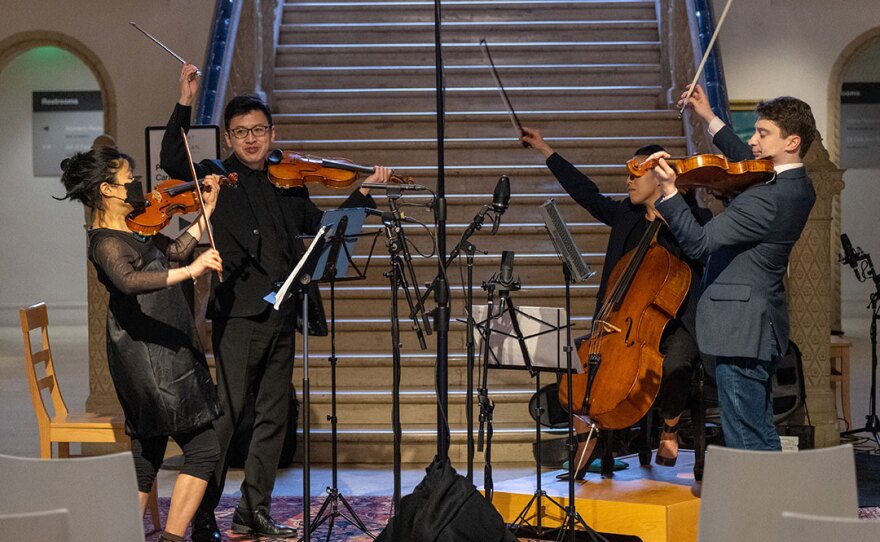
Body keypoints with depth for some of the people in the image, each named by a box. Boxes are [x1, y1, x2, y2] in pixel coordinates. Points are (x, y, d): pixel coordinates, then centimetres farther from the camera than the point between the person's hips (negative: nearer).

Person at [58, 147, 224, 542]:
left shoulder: (134, 226, 11)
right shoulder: (106, 243, -18)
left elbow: (174, 250, 23)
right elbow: (129, 281, -38)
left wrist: (206, 212, 16)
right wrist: (190, 271, -46)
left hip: (163, 354, 10)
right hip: (150, 361, -10)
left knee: (147, 457, 13)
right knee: (203, 449, -5)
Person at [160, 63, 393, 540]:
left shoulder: (288, 185, 17)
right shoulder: (217, 176, 4)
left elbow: (324, 226, 27)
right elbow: (171, 160, -13)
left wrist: (364, 193, 18)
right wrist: (185, 103, -18)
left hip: (282, 315, 6)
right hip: (238, 313, -6)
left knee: (272, 416, 10)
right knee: (225, 414, -9)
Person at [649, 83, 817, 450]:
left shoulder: (769, 198, -22)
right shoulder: (798, 187, 8)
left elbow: (698, 242, -23)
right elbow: (749, 166, 28)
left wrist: (668, 192, -25)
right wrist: (710, 119, 27)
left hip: (740, 330, -11)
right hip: (763, 328, 11)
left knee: (745, 444, -6)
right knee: (762, 437, 18)